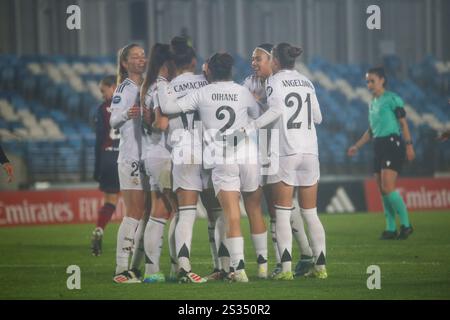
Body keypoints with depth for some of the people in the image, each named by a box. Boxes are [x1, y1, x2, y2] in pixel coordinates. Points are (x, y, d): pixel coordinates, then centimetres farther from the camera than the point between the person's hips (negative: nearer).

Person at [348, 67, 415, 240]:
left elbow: (403, 123, -6)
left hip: (393, 143, -8)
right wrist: (357, 146, 21)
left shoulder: (393, 99, -4)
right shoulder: (372, 104, 19)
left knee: (388, 187, -17)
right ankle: (391, 229, 7)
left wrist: (409, 145, -14)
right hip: (379, 146, 8)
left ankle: (406, 224, -9)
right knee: (383, 190, 4)